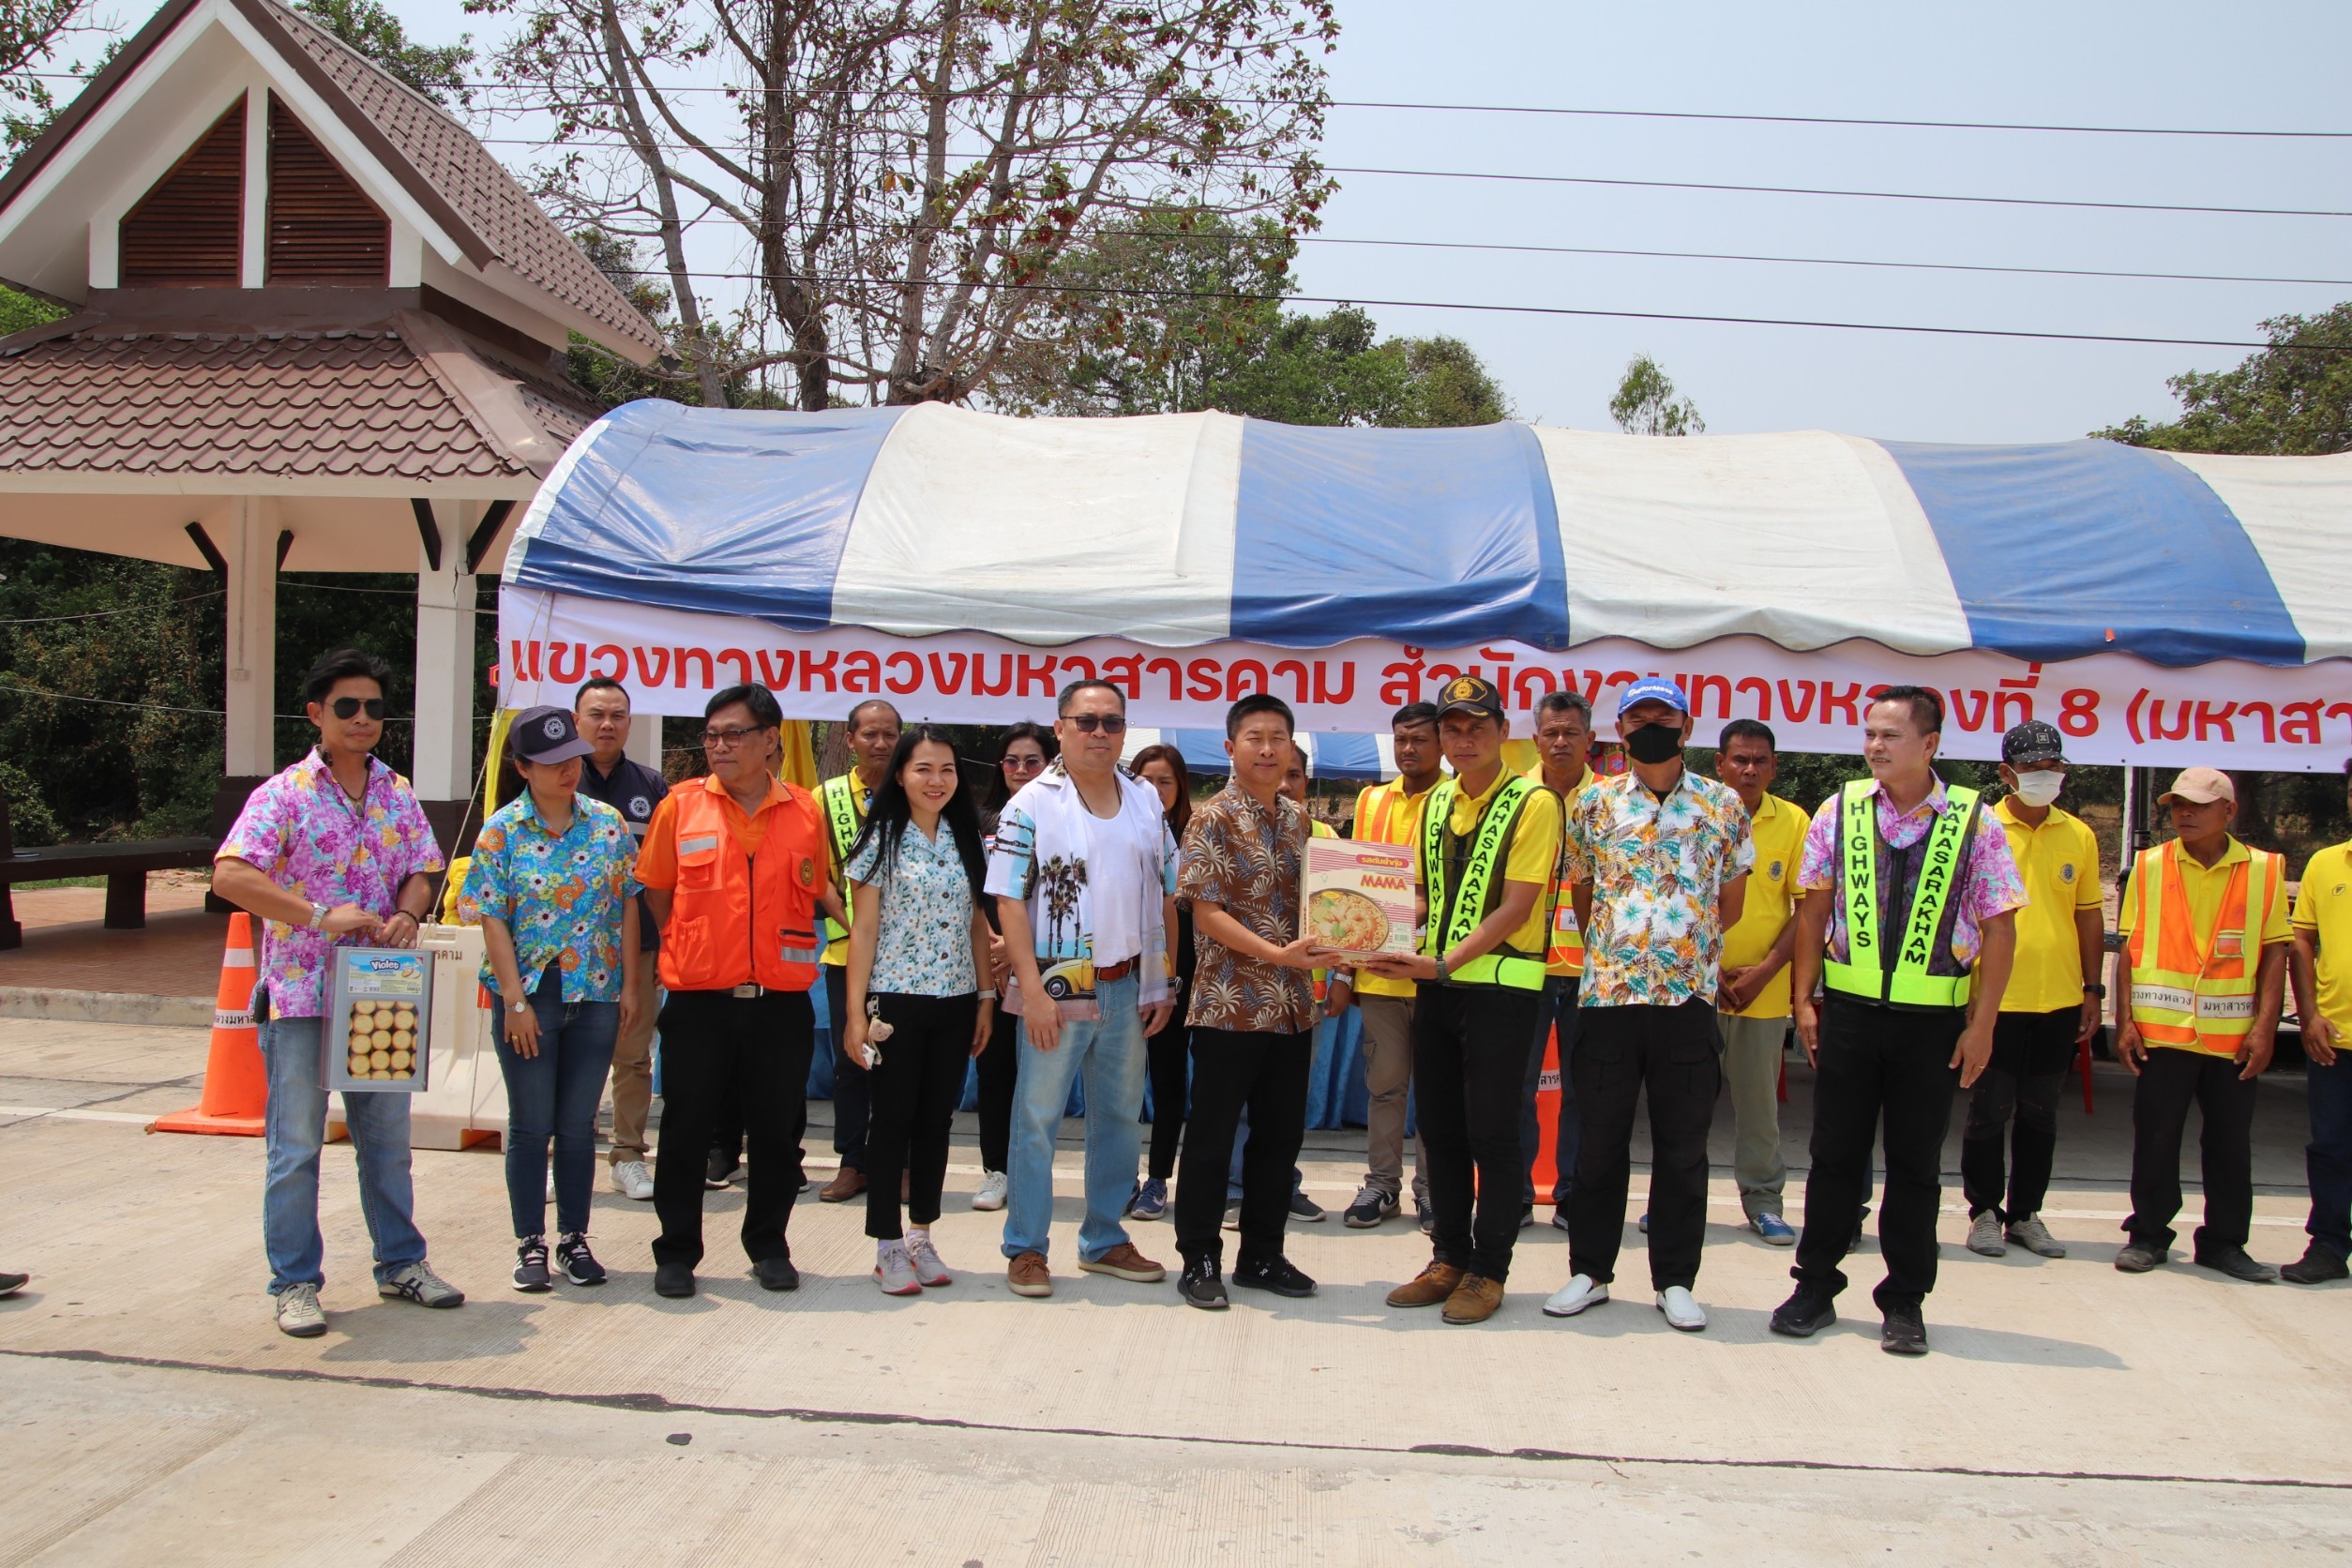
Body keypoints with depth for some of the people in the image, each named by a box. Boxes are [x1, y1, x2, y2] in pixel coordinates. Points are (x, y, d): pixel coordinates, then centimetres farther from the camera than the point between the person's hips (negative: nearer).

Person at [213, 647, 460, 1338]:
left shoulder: (398, 794, 9)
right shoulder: (284, 794, -8)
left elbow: (422, 870, 13)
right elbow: (230, 875, -19)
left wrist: (408, 914, -10)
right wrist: (320, 913, -27)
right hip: (300, 995, -5)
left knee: (388, 1137, 14)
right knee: (295, 1145, 3)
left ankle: (400, 1262, 27)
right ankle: (294, 1283, 15)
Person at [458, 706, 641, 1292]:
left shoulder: (608, 823, 3)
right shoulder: (501, 831, -3)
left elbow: (628, 906, 6)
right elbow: (493, 921, -6)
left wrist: (629, 983, 2)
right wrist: (515, 1001, -11)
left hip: (596, 995, 2)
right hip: (528, 995, -2)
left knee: (579, 1124, 9)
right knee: (531, 1126, 5)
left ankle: (574, 1240, 20)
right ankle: (530, 1244, 16)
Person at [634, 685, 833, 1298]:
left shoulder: (805, 812, 3)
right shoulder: (681, 805, 0)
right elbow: (656, 892, 9)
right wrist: (688, 949, 6)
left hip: (782, 1001, 1)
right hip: (698, 1000, -1)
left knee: (778, 1132, 9)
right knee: (685, 1129, 6)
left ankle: (769, 1247, 26)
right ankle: (676, 1253, 21)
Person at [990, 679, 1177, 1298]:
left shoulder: (1146, 801, 7)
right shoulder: (1032, 805, -8)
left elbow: (1165, 896, 11)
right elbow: (1009, 903, -11)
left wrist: (1162, 983, 7)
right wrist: (1033, 990, -18)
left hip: (1128, 988, 5)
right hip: (1057, 989, -5)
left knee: (1121, 1118, 14)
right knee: (1037, 1119, 3)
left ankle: (1105, 1240, 27)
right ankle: (1026, 1249, 14)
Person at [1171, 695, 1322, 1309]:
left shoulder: (1299, 818, 11)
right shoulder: (1214, 818, -8)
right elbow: (1206, 913, -13)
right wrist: (1276, 953, -22)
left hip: (1291, 1006, 6)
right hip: (1230, 1005, -6)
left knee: (1280, 1136, 12)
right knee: (1212, 1138, 3)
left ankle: (1262, 1255, 25)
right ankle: (1199, 1260, 14)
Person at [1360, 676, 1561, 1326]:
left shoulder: (1532, 803, -8)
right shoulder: (1435, 803, 12)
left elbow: (1515, 909, -14)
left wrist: (1445, 962, -22)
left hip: (1501, 986, -6)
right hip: (1435, 983, 6)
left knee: (1491, 1132, -1)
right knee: (1440, 1128, 11)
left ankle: (1488, 1269, 11)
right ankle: (1449, 1257, 22)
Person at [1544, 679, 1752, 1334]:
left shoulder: (1722, 806, 5)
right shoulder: (1594, 803, 5)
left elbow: (1731, 901, 12)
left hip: (1689, 997, 0)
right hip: (1607, 993, 0)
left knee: (1683, 1147, 6)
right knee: (1598, 1142, 7)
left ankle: (1675, 1279, 17)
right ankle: (1590, 1271, 19)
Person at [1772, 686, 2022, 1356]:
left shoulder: (1973, 822, -3)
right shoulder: (1839, 811, 2)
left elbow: (2000, 928, -1)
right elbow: (1814, 910, 6)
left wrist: (1982, 1024, -5)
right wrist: (1803, 999, 1)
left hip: (1934, 1018, -1)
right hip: (1848, 1010, 1)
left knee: (1916, 1163, 8)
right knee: (1835, 1153, 8)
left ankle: (1905, 1303, 19)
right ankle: (1815, 1287, 19)